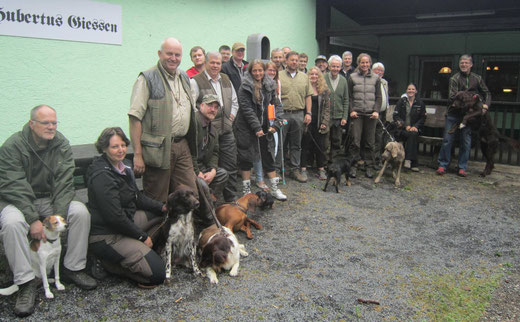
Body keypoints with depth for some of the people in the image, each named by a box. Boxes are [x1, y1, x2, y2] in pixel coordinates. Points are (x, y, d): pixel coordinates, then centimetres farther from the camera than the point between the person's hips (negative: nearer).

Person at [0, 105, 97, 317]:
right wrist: (33, 220, -28)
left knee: (80, 211, -21)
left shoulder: (62, 145, -4)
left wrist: (58, 215, -22)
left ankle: (73, 269, -7)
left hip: (50, 200, 3)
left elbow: (65, 183, -10)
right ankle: (26, 283, -23)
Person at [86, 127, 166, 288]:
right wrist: (142, 236, -14)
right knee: (157, 272, -15)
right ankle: (108, 262, 1)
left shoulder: (124, 165, 7)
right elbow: (115, 217, -24)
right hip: (106, 236, -10)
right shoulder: (102, 176, -22)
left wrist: (163, 207, 4)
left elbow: (137, 197, 16)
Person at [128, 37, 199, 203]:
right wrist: (138, 154, -18)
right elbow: (135, 117, -13)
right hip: (158, 149, -6)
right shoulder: (147, 79, -7)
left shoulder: (184, 77, 15)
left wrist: (191, 145, 19)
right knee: (157, 203, 3)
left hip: (182, 146, 6)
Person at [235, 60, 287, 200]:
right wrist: (257, 128, -18)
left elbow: (277, 105, 8)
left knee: (268, 157, 8)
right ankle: (246, 190, 15)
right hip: (247, 129, -4)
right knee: (246, 158, 4)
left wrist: (275, 124, -4)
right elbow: (247, 109, -13)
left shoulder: (270, 86, 6)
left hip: (265, 128, 4)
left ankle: (274, 188, 18)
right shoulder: (245, 88, -8)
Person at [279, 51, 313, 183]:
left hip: (299, 114, 3)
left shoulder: (304, 77, 12)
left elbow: (308, 96, 12)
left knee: (296, 144, 9)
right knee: (278, 143, 0)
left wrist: (308, 113, 4)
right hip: (282, 114, -3)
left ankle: (295, 169, 17)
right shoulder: (279, 76, 2)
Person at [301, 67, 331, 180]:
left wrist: (325, 122, -3)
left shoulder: (324, 90, 8)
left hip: (320, 123, 2)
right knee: (306, 146, 3)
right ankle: (304, 169, 10)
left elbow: (327, 107, 7)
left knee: (320, 146, 6)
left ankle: (321, 169, 14)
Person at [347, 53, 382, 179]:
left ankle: (369, 167, 12)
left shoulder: (375, 78, 10)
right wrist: (352, 110, -5)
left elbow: (378, 97, 9)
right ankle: (353, 166, 4)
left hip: (370, 114, 1)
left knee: (370, 142, 3)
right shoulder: (352, 77, 6)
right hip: (357, 113, -1)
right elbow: (349, 96, 6)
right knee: (355, 141, -5)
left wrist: (376, 111, -4)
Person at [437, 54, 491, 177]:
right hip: (454, 114, -2)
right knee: (447, 140, -3)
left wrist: (486, 105, -4)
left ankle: (462, 168, 12)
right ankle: (443, 165, 7)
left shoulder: (477, 79, 8)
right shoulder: (454, 78, -3)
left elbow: (487, 93, 14)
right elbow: (453, 97, -13)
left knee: (466, 142, 3)